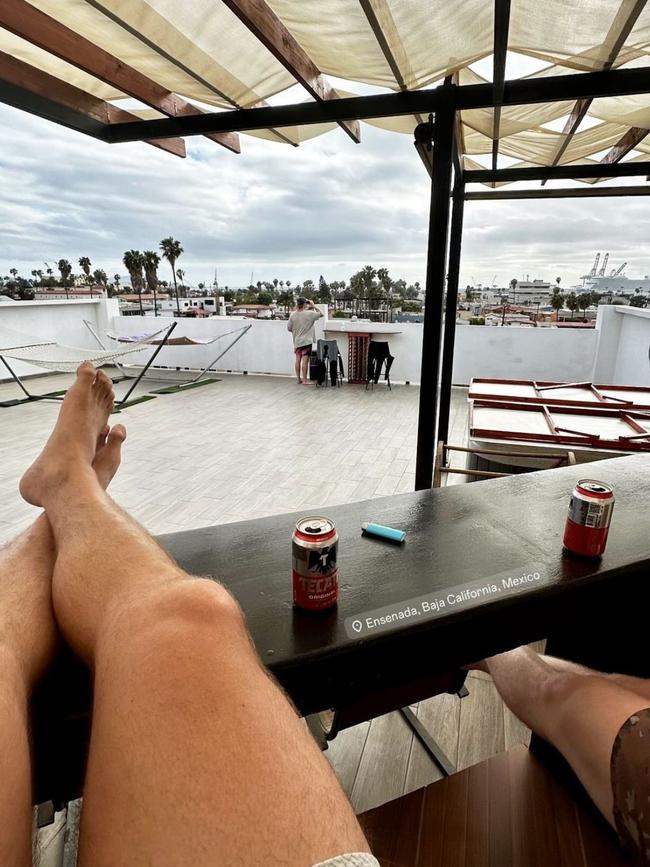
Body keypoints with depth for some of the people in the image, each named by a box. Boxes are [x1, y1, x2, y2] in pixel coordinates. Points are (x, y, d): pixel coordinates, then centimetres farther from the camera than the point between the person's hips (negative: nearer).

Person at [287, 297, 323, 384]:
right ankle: (304, 380, -3)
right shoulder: (309, 313, -12)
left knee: (298, 360, 11)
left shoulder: (293, 315, -1)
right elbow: (321, 314, 1)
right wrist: (314, 306, 7)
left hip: (297, 341, 5)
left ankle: (299, 379, 17)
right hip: (306, 341, -5)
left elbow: (289, 328, 5)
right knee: (305, 360, -4)